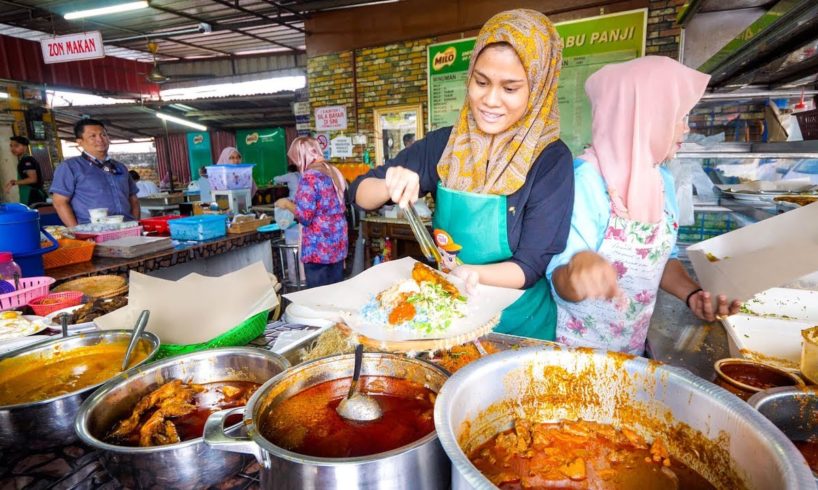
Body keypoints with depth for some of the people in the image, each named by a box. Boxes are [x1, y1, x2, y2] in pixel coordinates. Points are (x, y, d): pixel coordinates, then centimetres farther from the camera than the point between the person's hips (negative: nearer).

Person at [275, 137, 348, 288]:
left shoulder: (309, 177, -15)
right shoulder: (333, 171, 10)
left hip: (319, 247, -8)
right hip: (338, 244, 8)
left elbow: (305, 216, -19)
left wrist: (287, 204, -2)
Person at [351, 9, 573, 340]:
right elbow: (360, 194, -4)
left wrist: (471, 273, -35)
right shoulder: (443, 145, -7)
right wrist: (390, 187, -26)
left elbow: (531, 265, -16)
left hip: (517, 327, -2)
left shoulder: (551, 161, -15)